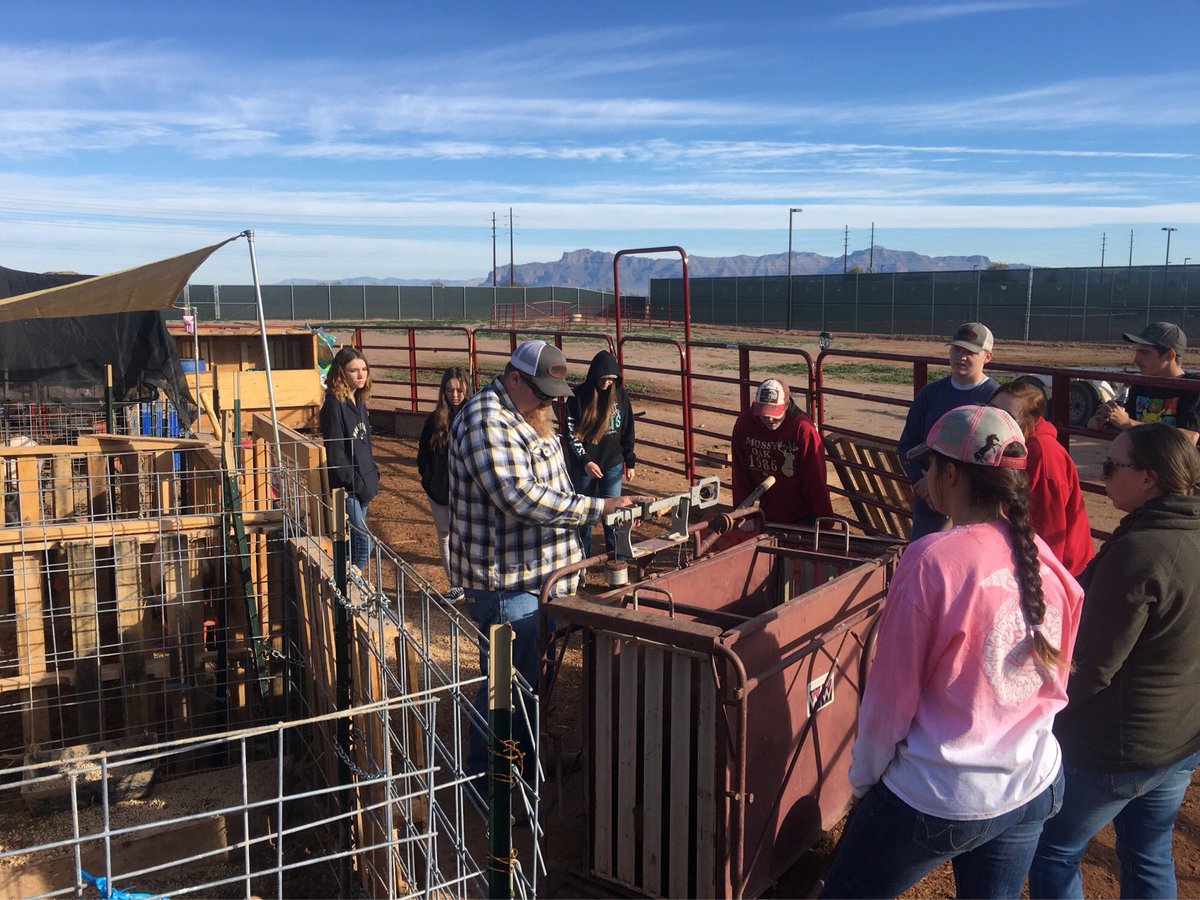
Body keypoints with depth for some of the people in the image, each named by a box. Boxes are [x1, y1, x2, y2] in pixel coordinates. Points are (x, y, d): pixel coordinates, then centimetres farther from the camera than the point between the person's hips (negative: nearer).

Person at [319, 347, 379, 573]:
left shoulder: (359, 402, 10)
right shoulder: (334, 404, -15)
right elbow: (335, 453, -17)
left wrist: (372, 475, 10)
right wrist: (356, 482, -16)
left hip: (362, 485, 8)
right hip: (345, 488, -8)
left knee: (353, 542, 14)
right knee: (363, 543, -11)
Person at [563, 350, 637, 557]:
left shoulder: (620, 395, -1)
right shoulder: (578, 396, -10)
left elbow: (627, 431, 7)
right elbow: (570, 433, -10)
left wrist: (630, 462, 8)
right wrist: (585, 461, -18)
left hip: (613, 464, 2)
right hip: (584, 466, -2)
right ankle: (583, 556, 22)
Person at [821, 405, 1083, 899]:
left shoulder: (932, 561, -22)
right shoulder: (1045, 558, -5)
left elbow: (891, 694, -15)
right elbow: (1053, 680, 8)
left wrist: (863, 777, 1)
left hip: (938, 800, -6)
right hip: (1034, 788, 6)